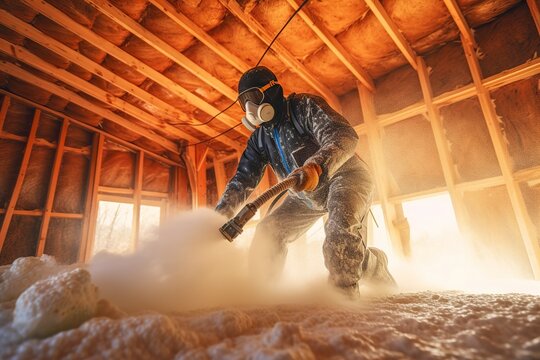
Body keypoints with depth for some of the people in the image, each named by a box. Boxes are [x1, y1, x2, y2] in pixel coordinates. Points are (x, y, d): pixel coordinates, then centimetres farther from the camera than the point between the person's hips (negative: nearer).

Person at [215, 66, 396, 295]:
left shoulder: (304, 107, -19)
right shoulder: (259, 137, 0)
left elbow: (345, 136, -34)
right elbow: (243, 178, -3)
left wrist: (315, 167, -54)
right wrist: (221, 213, -17)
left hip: (344, 176, -6)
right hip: (305, 195, 6)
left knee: (342, 228, -34)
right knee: (268, 232, -4)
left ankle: (343, 290, -14)